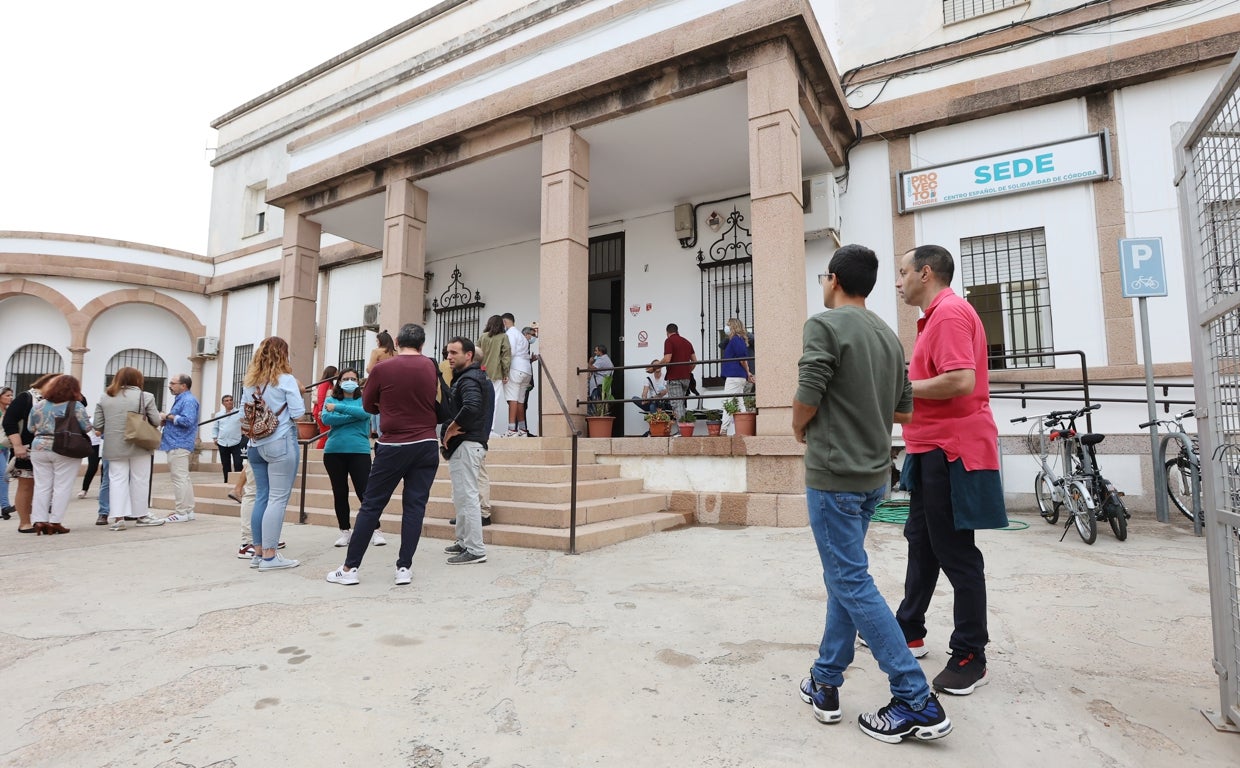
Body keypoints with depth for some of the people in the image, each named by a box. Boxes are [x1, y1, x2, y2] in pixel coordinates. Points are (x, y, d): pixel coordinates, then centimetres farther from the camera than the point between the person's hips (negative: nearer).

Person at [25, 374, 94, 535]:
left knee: (41, 486, 9)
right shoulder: (76, 406, -8)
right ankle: (55, 522, 0)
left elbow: (31, 429, 11)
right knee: (62, 487, 0)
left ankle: (39, 520, 4)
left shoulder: (38, 406, 6)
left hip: (40, 449, 4)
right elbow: (87, 428, -10)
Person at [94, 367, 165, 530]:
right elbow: (156, 422, -7)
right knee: (140, 481, 6)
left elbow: (97, 425, 3)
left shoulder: (104, 397, 5)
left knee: (117, 480, 6)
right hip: (139, 446, -3)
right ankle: (141, 515, 15)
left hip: (114, 447, 3)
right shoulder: (145, 397, -6)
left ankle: (117, 517, -1)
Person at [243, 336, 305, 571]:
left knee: (261, 497, 12)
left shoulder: (250, 381, 11)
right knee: (278, 499, -4)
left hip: (256, 444, 7)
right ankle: (269, 556, -3)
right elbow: (298, 413, -10)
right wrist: (298, 393, 6)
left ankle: (258, 552, 17)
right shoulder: (286, 379, -8)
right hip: (281, 443, -7)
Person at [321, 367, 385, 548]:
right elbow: (326, 419, -9)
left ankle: (375, 531, 3)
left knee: (364, 492, -6)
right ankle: (345, 531, 24)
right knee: (340, 493, 11)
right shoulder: (331, 400, 9)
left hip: (359, 451, -2)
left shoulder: (363, 400, 6)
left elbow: (366, 413, -16)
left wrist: (339, 408, -16)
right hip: (334, 451, 2)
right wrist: (354, 415, -12)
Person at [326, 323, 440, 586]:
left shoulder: (382, 370, -6)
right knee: (414, 505, 6)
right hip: (426, 445, 2)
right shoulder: (431, 367, 2)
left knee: (371, 505, 6)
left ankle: (350, 567, 12)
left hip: (393, 446, -2)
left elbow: (368, 406, 7)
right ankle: (404, 567, 7)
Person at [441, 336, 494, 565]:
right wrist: (451, 430, 4)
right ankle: (463, 542, 28)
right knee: (461, 497, 17)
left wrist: (452, 428, -19)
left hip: (467, 444, -11)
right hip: (462, 444, 11)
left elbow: (472, 406, -32)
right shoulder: (463, 377, 19)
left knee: (467, 496, -8)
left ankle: (475, 550, -3)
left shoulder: (469, 379, -13)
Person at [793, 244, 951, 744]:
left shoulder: (825, 325, -12)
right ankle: (825, 683, 25)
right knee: (843, 576, 15)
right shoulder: (888, 335, 11)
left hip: (833, 474, -8)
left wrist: (799, 430, 3)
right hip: (874, 472, 8)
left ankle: (917, 702, 4)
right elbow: (904, 410, 14)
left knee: (851, 583, 0)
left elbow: (807, 398, -17)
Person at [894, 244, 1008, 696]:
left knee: (956, 553, -1)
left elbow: (961, 381, -27)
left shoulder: (950, 313, -16)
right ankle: (909, 628, 32)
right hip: (932, 449, 11)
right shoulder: (937, 316, 16)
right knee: (922, 542, 18)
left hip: (952, 451, -11)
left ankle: (970, 657, 13)